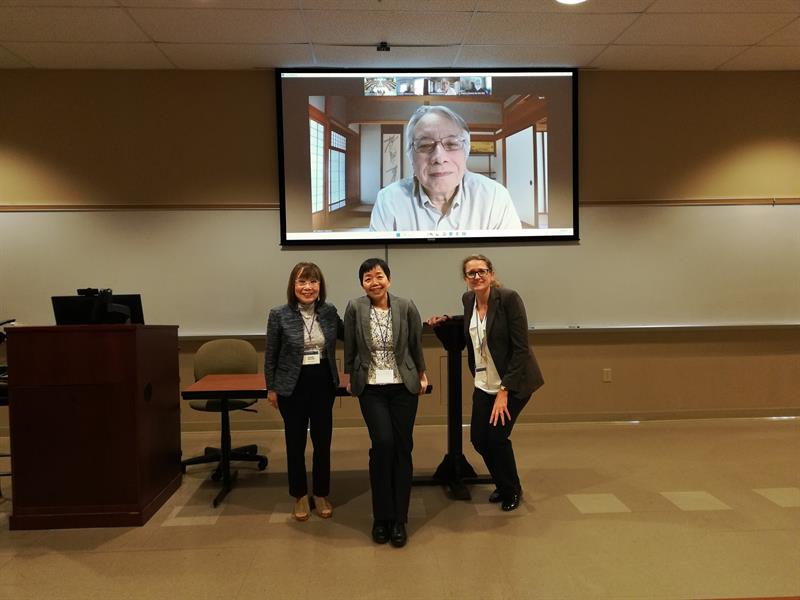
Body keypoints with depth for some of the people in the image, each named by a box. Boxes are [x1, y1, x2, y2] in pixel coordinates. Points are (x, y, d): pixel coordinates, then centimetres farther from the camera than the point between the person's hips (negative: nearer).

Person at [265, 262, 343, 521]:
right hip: (293, 386, -2)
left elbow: (347, 336, 16)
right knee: (296, 443, 10)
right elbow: (271, 354, -1)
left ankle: (321, 495, 27)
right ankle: (300, 497, 27)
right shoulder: (279, 315, -10)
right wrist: (271, 387, 1)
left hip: (323, 383, 2)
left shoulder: (329, 311, -2)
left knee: (323, 441, 9)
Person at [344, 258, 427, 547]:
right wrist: (350, 378, 11)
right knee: (383, 444, -12)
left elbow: (416, 344, 7)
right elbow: (349, 347, 4)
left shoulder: (406, 307, -7)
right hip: (371, 388, -1)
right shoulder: (355, 308, -8)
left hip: (403, 386, 1)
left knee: (402, 448, 3)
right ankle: (381, 518, 7)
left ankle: (399, 520, 16)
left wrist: (422, 374, 17)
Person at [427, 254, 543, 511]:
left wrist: (504, 391, -20)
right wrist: (445, 321, 5)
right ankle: (502, 485, 31)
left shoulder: (509, 298, -18)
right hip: (484, 382, 6)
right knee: (478, 438, 4)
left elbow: (520, 348, -19)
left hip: (514, 381, -6)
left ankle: (513, 490, 19)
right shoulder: (468, 299, 1)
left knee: (496, 436, -9)